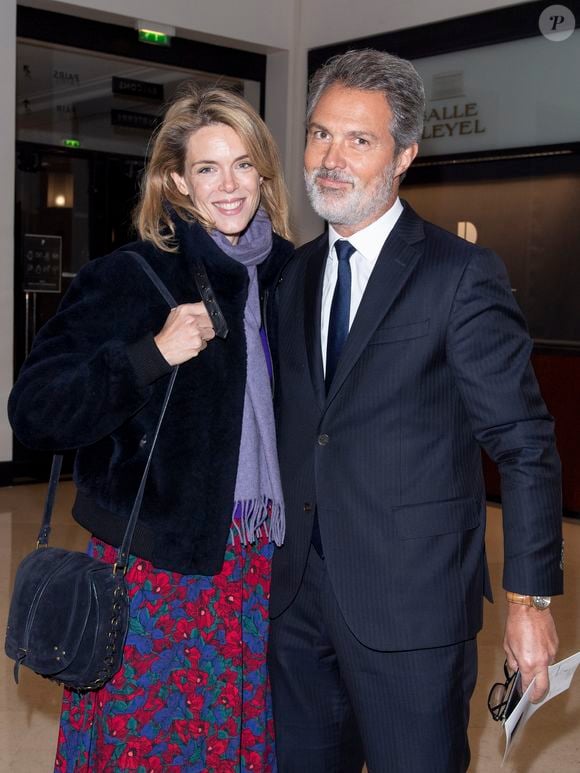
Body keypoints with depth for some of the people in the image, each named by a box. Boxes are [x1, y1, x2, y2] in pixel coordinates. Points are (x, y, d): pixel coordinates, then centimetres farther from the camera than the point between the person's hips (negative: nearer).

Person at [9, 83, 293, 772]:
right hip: (160, 565, -4)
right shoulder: (130, 278, -7)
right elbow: (33, 411, -13)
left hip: (264, 560, 4)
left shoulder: (292, 274, 6)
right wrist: (152, 354, -22)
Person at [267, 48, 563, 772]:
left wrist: (530, 600, -12)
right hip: (297, 593, 6)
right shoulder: (294, 274, 9)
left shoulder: (461, 272, -10)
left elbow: (525, 444, -10)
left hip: (412, 604, -5)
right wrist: (269, 557, 12)